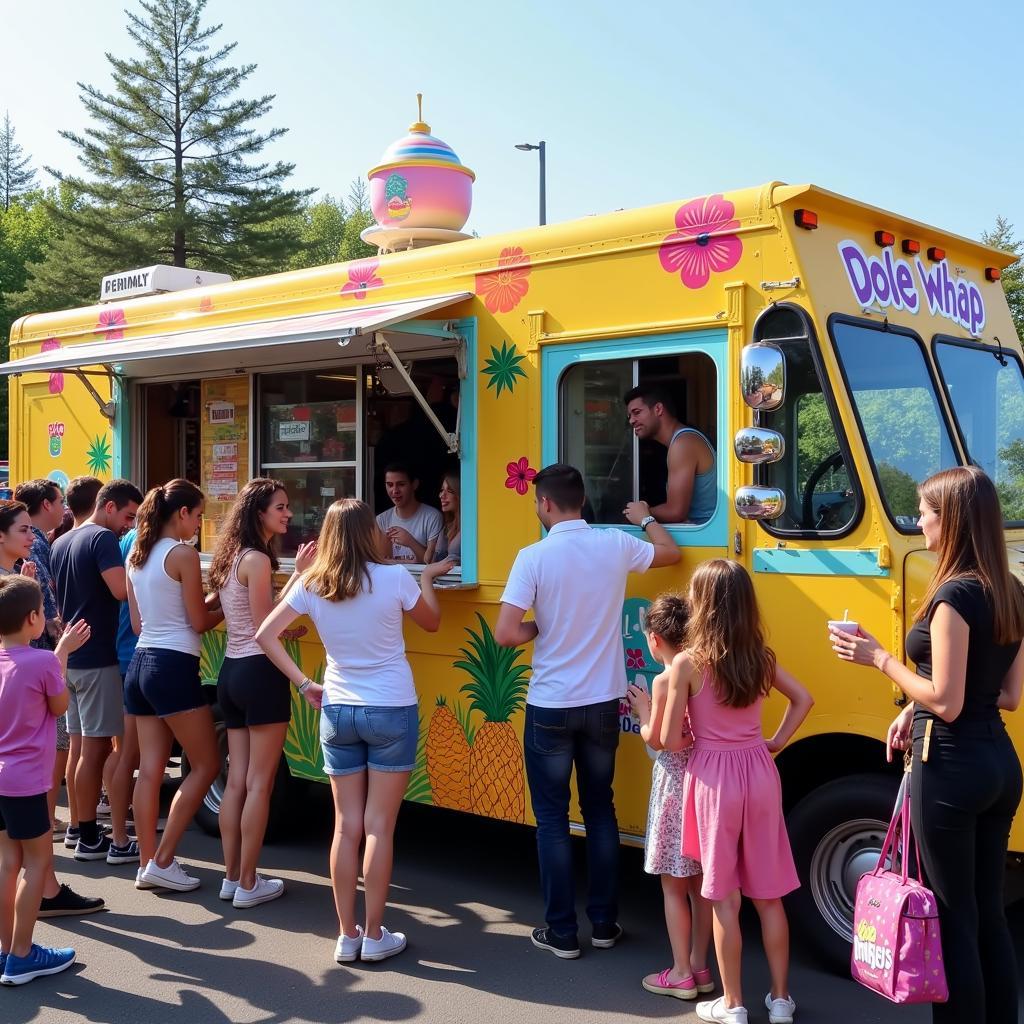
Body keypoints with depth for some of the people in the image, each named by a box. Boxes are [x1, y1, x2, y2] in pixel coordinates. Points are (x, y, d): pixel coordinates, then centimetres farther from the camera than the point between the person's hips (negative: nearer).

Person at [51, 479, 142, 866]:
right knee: (116, 747, -4)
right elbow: (121, 590, -26)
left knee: (90, 750, 12)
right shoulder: (102, 539, -13)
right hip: (100, 659, -9)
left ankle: (88, 836, 17)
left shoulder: (60, 543, 16)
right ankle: (120, 842, -2)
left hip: (71, 657, 9)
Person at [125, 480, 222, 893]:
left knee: (150, 768, 10)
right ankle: (162, 860, 2)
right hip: (173, 667, -8)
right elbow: (199, 622, -8)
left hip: (141, 662, 8)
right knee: (206, 765, 2)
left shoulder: (136, 555, 11)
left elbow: (138, 623, 14)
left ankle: (146, 864, 14)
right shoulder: (183, 554, -12)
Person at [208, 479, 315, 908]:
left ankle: (231, 877, 19)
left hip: (231, 672, 9)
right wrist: (300, 575, -11)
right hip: (260, 673, -9)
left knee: (236, 781, 13)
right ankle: (249, 884, 6)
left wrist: (297, 573, 11)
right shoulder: (257, 559, -14)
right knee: (260, 783, -1)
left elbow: (261, 612, 9)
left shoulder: (231, 557, 13)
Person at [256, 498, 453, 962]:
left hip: (336, 712, 3)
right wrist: (427, 578, 23)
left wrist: (303, 684, 5)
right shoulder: (395, 579, -11)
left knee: (346, 826, 10)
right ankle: (374, 935, 11)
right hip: (391, 712, -3)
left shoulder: (311, 585, -2)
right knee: (379, 827, 3)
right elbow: (432, 623, 7)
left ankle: (347, 935, 16)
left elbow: (265, 635, 1)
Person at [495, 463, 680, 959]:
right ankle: (604, 923, 23)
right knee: (600, 812, 17)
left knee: (552, 820, 8)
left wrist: (541, 627, 0)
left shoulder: (534, 557, -15)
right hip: (603, 704, 4)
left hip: (550, 709, -4)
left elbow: (505, 634, -20)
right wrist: (647, 518, 33)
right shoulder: (616, 545, -4)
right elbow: (671, 553, 16)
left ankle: (562, 932, 14)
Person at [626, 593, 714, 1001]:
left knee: (673, 886, 6)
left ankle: (681, 974, 13)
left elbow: (655, 740, -12)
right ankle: (699, 966, 24)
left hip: (675, 786, -6)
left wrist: (643, 710, 4)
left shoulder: (665, 680, -15)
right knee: (700, 883, 15)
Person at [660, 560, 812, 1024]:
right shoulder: (761, 656, 3)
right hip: (759, 772, 5)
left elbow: (671, 741, -11)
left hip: (714, 777, -4)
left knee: (724, 897, 6)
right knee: (768, 894, 13)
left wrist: (651, 716, 9)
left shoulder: (687, 663, -13)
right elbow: (803, 699, 16)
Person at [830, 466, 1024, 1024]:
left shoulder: (955, 595, -18)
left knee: (953, 921, 2)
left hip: (951, 769, -9)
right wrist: (917, 708, 10)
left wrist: (879, 658, -10)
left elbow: (945, 703, -20)